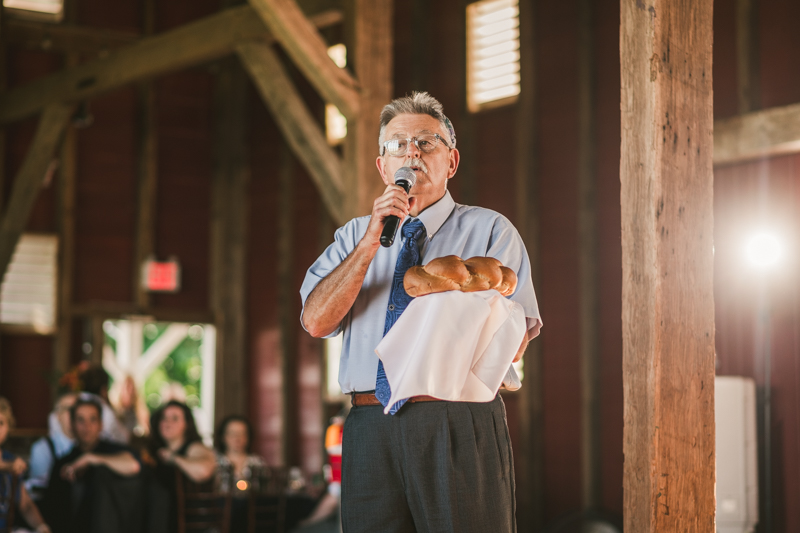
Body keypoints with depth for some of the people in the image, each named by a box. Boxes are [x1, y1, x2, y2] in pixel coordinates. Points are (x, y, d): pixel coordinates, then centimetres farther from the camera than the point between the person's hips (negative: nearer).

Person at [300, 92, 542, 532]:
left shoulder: (490, 231, 10)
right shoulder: (354, 236, 20)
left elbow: (512, 344, -1)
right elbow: (315, 321, 2)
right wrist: (371, 242, -6)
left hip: (460, 431, -2)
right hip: (372, 433, 2)